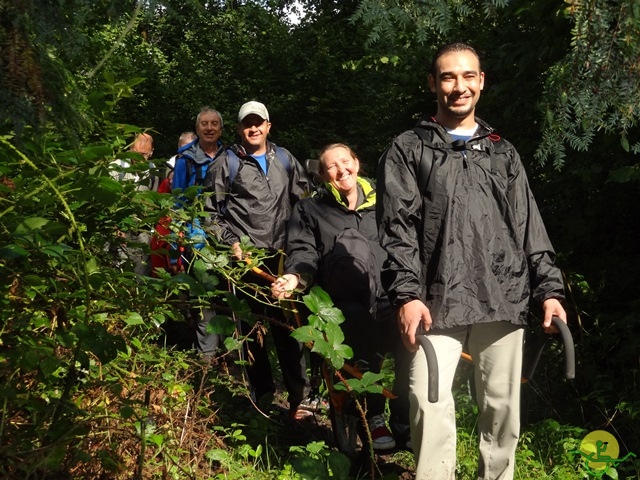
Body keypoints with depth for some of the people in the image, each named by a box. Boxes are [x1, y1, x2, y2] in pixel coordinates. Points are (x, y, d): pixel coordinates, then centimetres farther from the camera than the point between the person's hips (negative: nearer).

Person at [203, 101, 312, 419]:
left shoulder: (284, 159, 12)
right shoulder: (226, 164, 2)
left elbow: (304, 199, 17)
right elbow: (211, 211, 3)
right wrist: (231, 242, -6)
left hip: (282, 255, 3)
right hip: (246, 258, -2)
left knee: (287, 325, 6)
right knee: (253, 326, 5)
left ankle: (299, 395, 12)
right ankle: (262, 393, 16)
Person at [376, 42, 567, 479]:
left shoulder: (503, 152, 19)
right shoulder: (408, 151, 8)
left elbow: (529, 225, 16)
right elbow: (398, 228, -1)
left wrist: (549, 288, 7)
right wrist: (407, 293, -13)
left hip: (505, 301, 3)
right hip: (438, 302, -3)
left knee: (502, 407, 8)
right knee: (431, 404, -13)